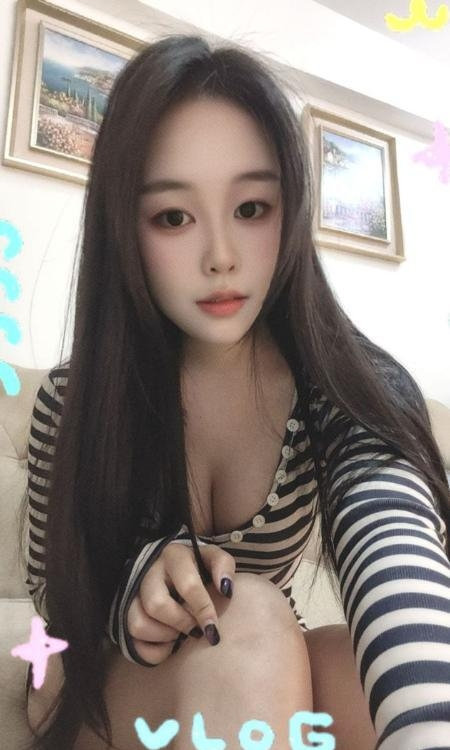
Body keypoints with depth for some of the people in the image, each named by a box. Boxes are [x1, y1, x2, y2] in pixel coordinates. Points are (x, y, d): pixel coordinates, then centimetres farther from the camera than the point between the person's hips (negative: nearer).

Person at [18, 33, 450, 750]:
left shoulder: (347, 393, -17)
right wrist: (138, 583, -26)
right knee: (251, 621, -34)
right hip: (100, 692, 0)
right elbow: (54, 591, -2)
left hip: (272, 677, 1)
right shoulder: (73, 398, -14)